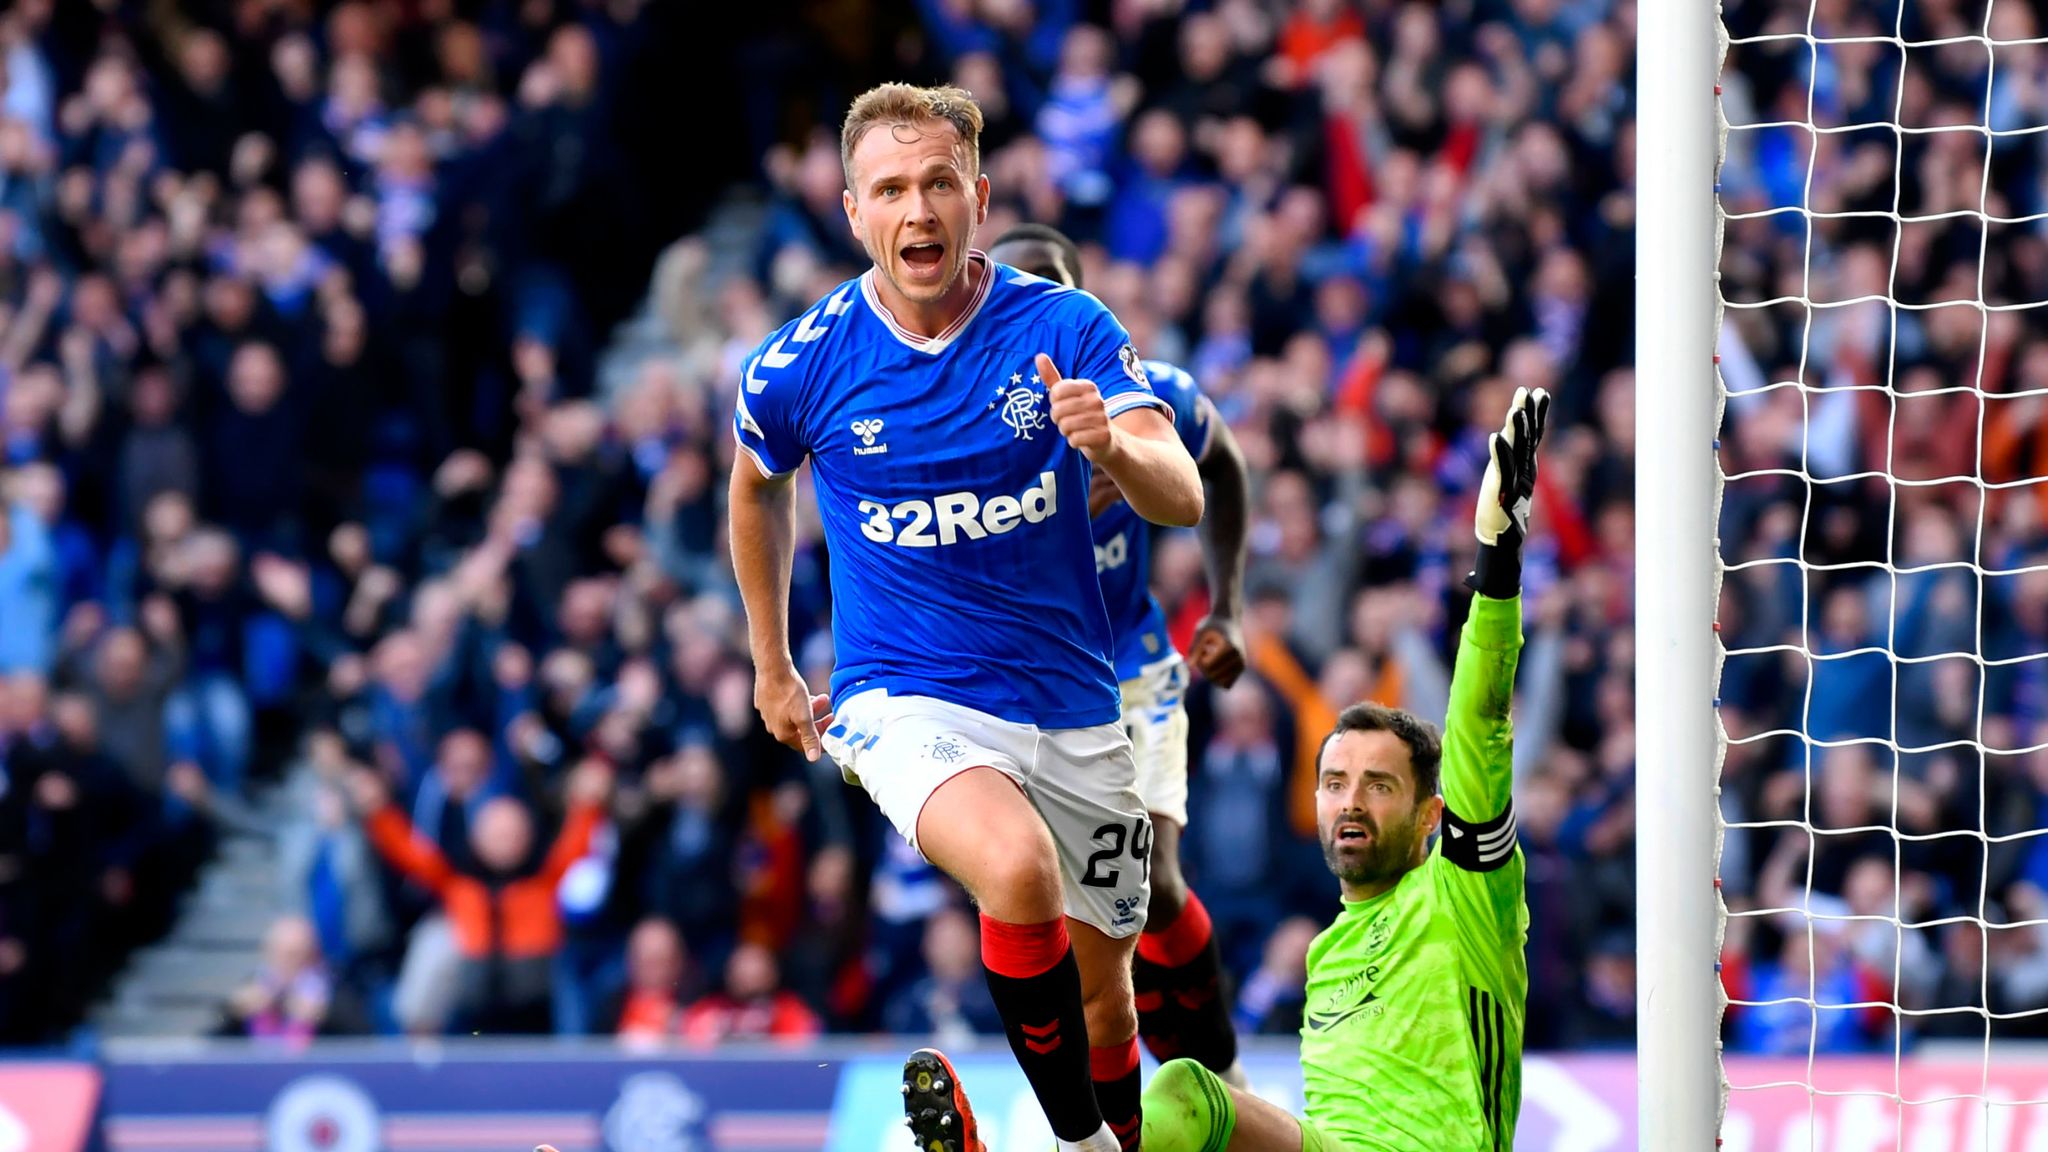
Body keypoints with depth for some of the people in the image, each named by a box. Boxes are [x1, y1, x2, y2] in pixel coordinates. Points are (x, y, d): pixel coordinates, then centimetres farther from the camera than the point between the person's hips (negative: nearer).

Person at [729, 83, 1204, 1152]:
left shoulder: (1067, 330, -8)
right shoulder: (801, 366, -7)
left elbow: (1182, 498, -18)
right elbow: (756, 488, 16)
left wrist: (1114, 447, -40)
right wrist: (772, 668, 22)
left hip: (1073, 708, 3)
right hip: (905, 697, -2)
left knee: (1101, 991, 11)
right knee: (1018, 867, -33)